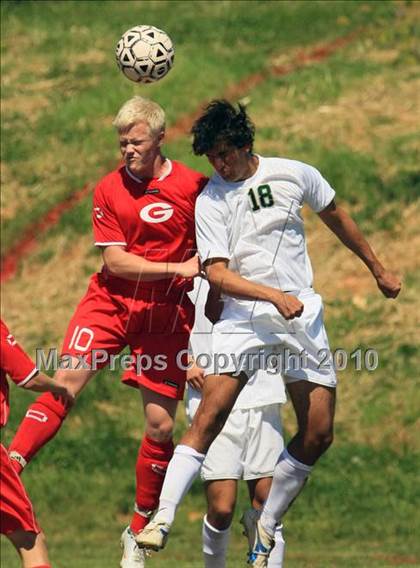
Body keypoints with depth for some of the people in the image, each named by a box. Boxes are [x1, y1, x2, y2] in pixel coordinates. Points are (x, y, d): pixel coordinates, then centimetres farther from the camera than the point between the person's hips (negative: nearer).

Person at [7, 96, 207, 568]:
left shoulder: (193, 187, -7)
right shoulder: (108, 190, -3)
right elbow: (114, 261, -8)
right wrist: (177, 268, -18)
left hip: (166, 312, -1)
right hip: (110, 301, 1)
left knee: (160, 425, -3)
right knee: (65, 381, -21)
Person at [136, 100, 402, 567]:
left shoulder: (295, 175, 3)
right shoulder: (210, 200, -4)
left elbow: (336, 218, 20)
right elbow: (216, 273, -10)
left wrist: (377, 269, 28)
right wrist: (274, 295, -24)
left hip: (302, 314, 3)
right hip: (244, 315, -3)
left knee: (318, 433, -3)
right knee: (210, 415, -20)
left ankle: (266, 528, 12)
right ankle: (162, 520, -23)